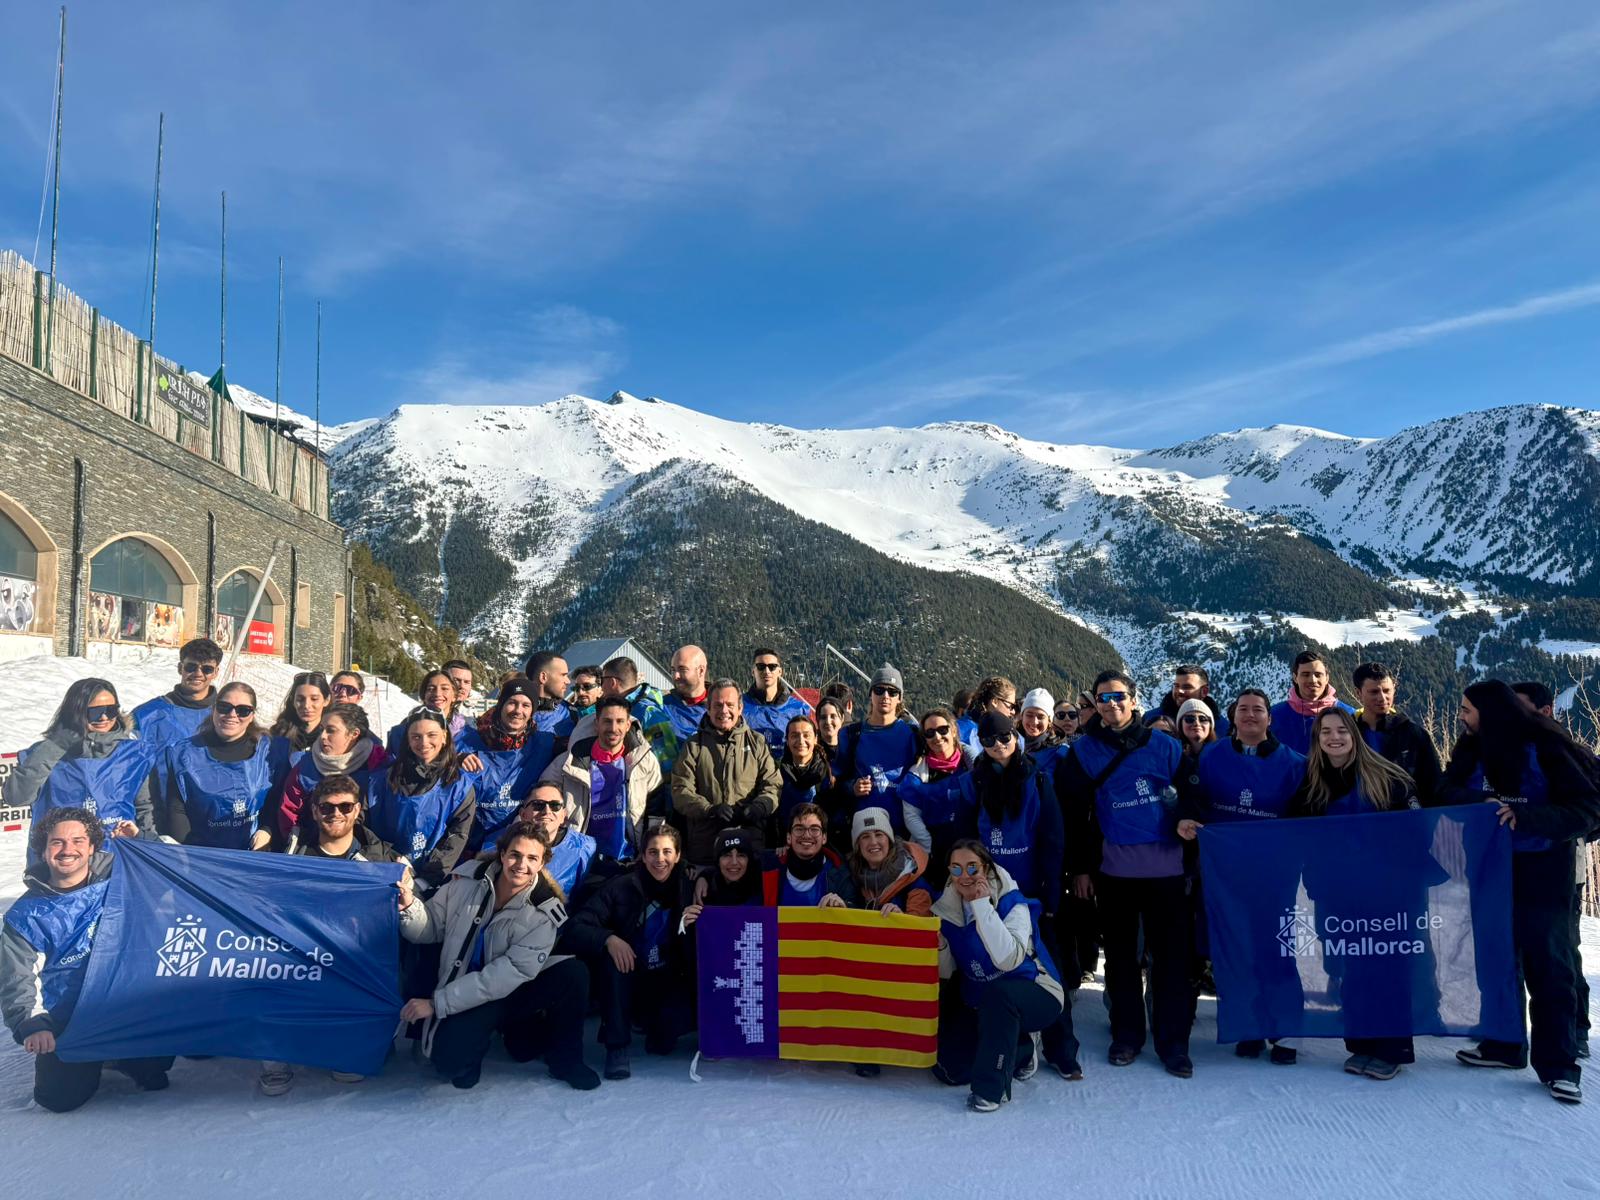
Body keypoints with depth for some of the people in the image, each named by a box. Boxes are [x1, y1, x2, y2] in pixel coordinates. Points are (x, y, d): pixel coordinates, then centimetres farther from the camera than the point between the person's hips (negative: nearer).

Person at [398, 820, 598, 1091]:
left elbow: (510, 975, -21)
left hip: (508, 995, 0)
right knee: (451, 1061, -32)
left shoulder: (542, 913, -15)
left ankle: (565, 1058, 0)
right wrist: (409, 905, -21)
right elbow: (429, 929, 2)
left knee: (574, 972, -26)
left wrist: (436, 1002, -22)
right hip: (461, 996, 0)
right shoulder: (467, 881, -7)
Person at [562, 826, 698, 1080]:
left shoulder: (688, 889, -3)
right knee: (611, 958, -31)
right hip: (627, 979, -1)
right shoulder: (620, 888, -10)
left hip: (666, 985, 1)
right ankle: (616, 1047, -19)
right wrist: (609, 938, -36)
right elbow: (576, 928, -18)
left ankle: (657, 1031, 10)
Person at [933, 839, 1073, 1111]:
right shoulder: (946, 907, -5)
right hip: (979, 1003, 6)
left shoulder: (1012, 903, -19)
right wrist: (938, 945, -23)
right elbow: (946, 974, -2)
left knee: (998, 991, -37)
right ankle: (1019, 1048, 18)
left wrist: (982, 905, -33)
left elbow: (1008, 959, -36)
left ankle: (991, 1088, -22)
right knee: (949, 1069, -6)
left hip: (1035, 996, -6)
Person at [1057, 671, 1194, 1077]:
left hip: (1166, 868, 0)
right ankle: (1126, 1035, 22)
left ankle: (1173, 1041, 12)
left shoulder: (1165, 745, 2)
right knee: (1120, 954, 10)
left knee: (1172, 955, 2)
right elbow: (1073, 813, 4)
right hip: (1112, 870, 1)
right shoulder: (1084, 751, 2)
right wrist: (1079, 867, 1)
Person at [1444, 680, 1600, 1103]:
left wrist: (1525, 818, -32)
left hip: (1540, 872, -6)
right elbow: (1449, 791, -4)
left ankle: (1557, 1063, 4)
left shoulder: (1546, 748, -15)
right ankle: (1504, 1045, 24)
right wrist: (1481, 804, -24)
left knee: (1547, 963, -3)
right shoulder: (1474, 750, 2)